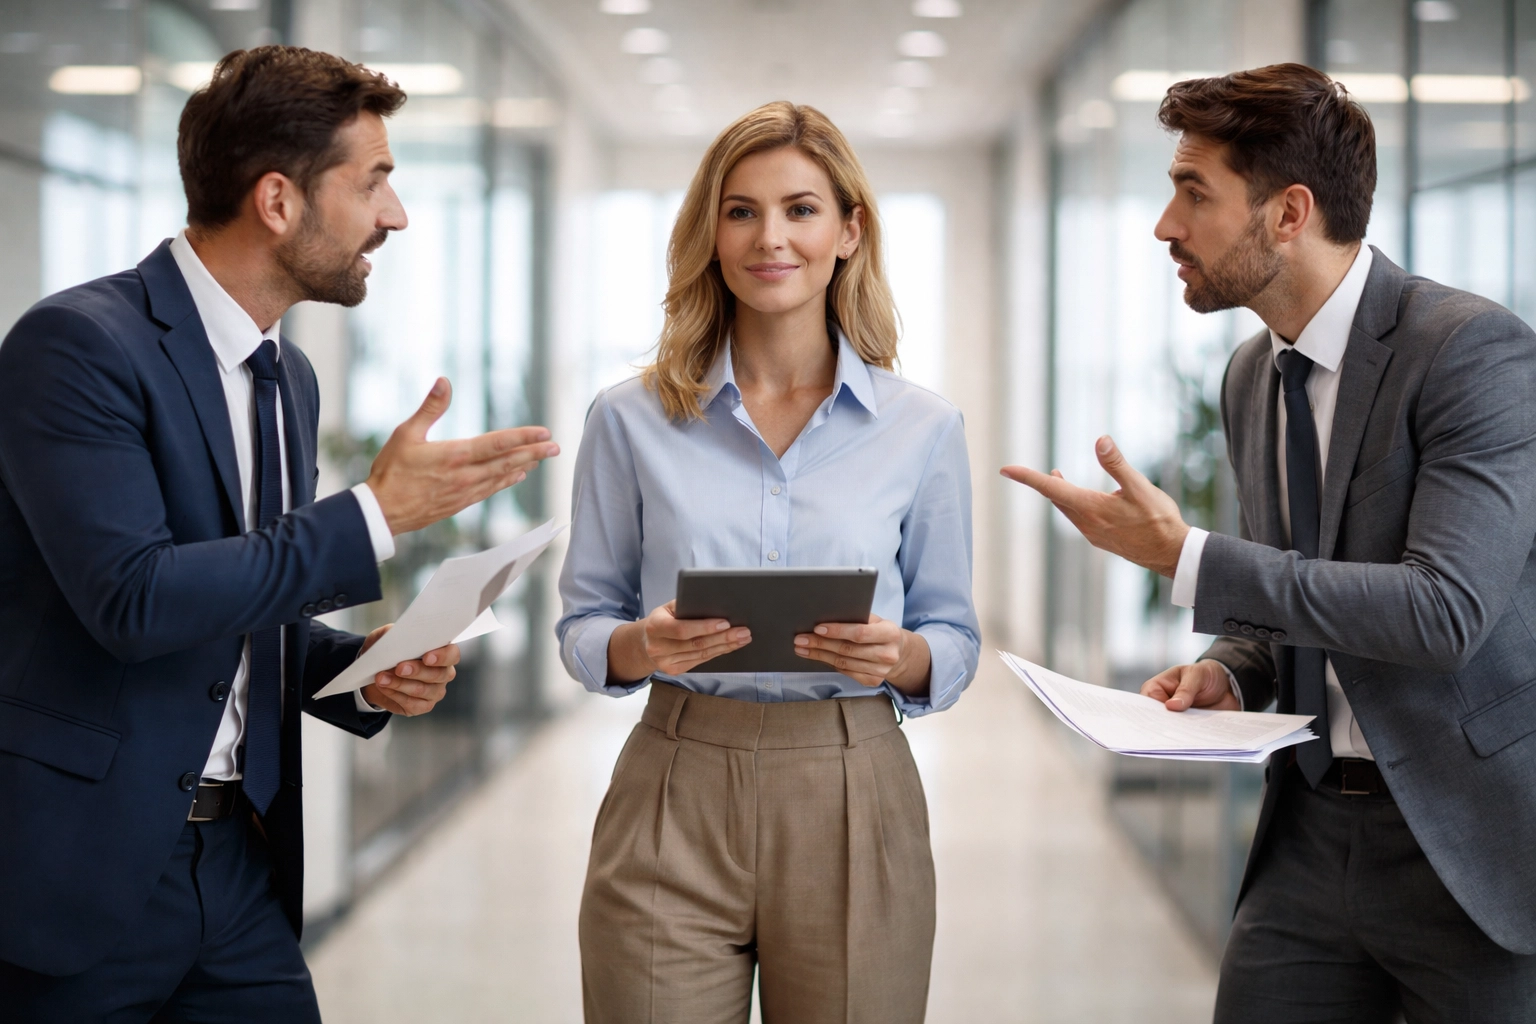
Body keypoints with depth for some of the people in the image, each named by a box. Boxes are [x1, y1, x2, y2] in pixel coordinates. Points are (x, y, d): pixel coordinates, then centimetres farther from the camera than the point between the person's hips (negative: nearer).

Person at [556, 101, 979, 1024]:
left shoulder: (923, 428, 4)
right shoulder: (632, 420, 3)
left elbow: (956, 644, 8)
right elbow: (582, 625, 8)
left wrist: (901, 656, -14)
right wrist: (639, 646, -14)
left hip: (853, 801, 1)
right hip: (674, 797, 0)